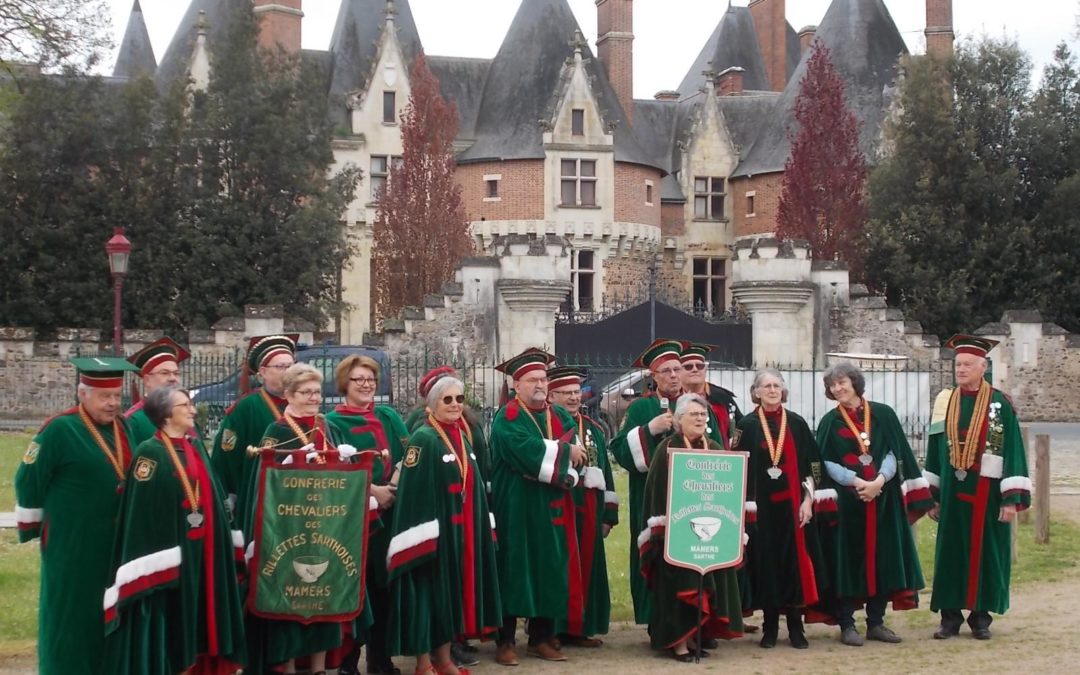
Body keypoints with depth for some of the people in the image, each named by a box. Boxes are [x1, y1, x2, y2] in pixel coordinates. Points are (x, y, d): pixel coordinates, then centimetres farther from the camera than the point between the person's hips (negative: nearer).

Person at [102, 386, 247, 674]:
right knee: (168, 630, -2)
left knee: (196, 623, 10)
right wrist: (153, 570, -21)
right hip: (168, 555, -7)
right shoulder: (150, 453, -10)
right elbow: (141, 510, -15)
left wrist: (225, 548, 14)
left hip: (203, 554, 7)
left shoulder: (196, 447, 12)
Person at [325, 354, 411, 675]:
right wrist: (372, 490, -19)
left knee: (383, 585, 8)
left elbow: (408, 456, 6)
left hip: (390, 513, 4)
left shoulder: (389, 417, 14)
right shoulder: (334, 422, 0)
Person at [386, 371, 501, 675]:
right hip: (434, 530, -8)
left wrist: (482, 528, 14)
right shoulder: (423, 439, -11)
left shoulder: (463, 437, 12)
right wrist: (423, 538, -22)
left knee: (454, 591, 11)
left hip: (462, 531, 8)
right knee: (429, 593, -2)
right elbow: (413, 493, -16)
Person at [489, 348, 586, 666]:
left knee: (550, 571, 7)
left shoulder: (559, 416, 14)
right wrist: (564, 452, -12)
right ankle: (505, 641, 1)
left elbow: (577, 453, 3)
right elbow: (528, 450, -23)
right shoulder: (507, 419, -6)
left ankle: (541, 638, 16)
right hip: (517, 508, -6)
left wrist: (564, 474, -17)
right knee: (515, 571, -4)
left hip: (551, 509, 6)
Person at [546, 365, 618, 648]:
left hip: (588, 510, 7)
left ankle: (580, 627, 16)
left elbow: (605, 471, 16)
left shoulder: (593, 428, 17)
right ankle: (553, 629, 2)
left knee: (587, 567, 8)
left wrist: (608, 514, 12)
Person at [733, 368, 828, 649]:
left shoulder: (797, 423, 6)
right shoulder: (747, 426, 2)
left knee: (794, 560, 0)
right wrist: (747, 507, -5)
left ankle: (796, 625, 8)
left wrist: (808, 500, -3)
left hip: (792, 505, 1)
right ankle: (770, 626, 10)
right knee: (766, 563, 2)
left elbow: (809, 466, 6)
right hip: (761, 506, -1)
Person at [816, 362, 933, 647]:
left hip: (883, 498, 2)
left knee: (881, 557, 3)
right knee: (847, 558, -1)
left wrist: (879, 480, -15)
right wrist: (856, 481, -17)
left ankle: (876, 622, 12)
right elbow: (827, 463, -3)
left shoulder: (883, 414, 6)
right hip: (845, 499, -1)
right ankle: (846, 624, 3)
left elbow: (894, 453, 1)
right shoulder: (830, 421, 4)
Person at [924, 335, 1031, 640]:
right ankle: (950, 616, 12)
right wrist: (932, 494, 7)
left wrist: (1012, 498, -12)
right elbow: (935, 451, 10)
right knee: (951, 552, 5)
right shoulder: (946, 403, 5)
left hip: (986, 492, -3)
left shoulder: (1000, 404, -5)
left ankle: (981, 617, 14)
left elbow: (1013, 451, -7)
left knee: (985, 552, 4)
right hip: (953, 491, 3)